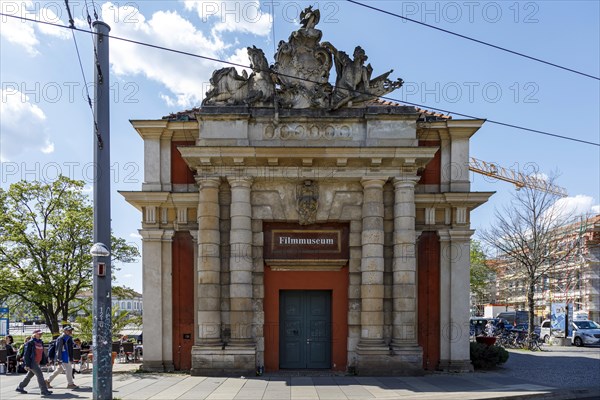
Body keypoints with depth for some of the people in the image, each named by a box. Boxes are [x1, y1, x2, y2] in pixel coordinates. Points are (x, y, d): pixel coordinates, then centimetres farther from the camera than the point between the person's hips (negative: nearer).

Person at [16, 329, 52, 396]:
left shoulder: (40, 342, 12)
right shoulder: (30, 343, -11)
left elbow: (42, 353, 19)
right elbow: (27, 354, -13)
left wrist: (45, 361, 16)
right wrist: (27, 364, -17)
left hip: (37, 362, 8)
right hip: (32, 362, -8)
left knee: (29, 375, 17)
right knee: (39, 375, -12)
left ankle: (20, 388, 32)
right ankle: (44, 390, -10)